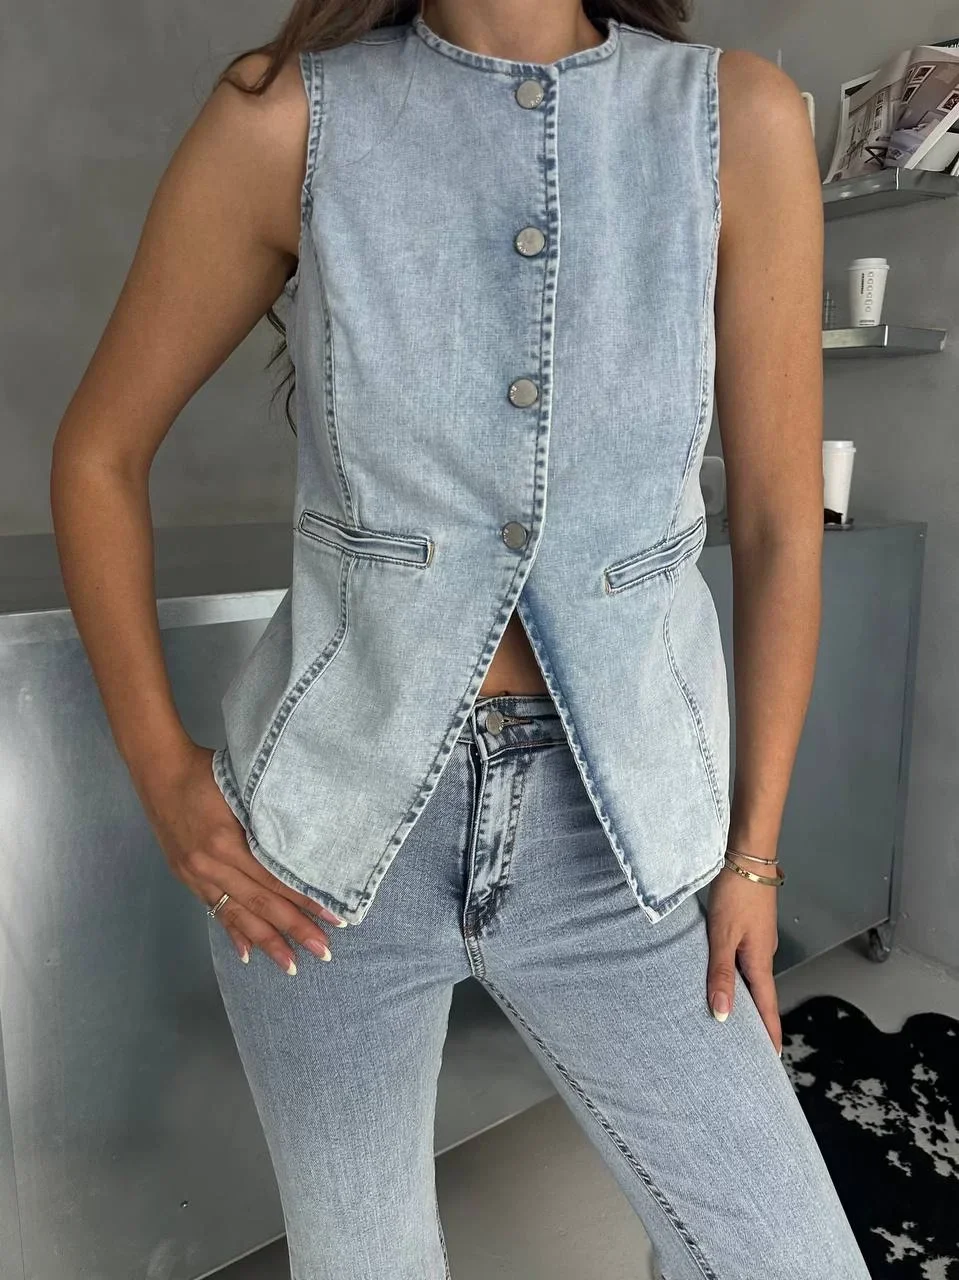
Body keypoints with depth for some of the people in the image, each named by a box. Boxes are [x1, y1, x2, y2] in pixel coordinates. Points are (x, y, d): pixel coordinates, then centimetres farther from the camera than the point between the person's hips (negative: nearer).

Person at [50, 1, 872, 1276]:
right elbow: (98, 454, 2)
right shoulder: (286, 118, -7)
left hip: (609, 831, 1)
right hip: (336, 820, 0)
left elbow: (780, 520, -1)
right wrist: (160, 769, -3)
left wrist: (753, 851, 3)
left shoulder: (742, 120, -5)